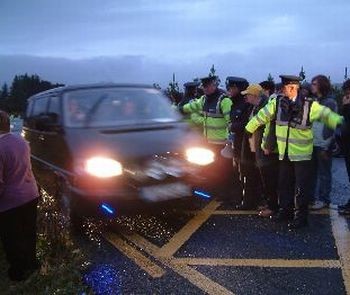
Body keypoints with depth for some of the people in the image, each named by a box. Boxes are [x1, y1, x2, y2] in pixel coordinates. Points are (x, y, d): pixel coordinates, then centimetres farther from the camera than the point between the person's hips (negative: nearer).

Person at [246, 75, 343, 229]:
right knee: (284, 184, 15)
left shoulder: (309, 105, -13)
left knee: (301, 188, 1)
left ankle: (301, 216, 16)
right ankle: (285, 211, 32)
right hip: (284, 153, 4)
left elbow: (326, 114, -6)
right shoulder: (277, 102, -4)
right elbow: (262, 115, 5)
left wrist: (338, 122, -23)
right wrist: (248, 130, 13)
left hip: (302, 154, -4)